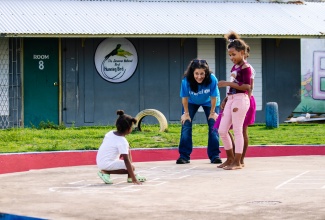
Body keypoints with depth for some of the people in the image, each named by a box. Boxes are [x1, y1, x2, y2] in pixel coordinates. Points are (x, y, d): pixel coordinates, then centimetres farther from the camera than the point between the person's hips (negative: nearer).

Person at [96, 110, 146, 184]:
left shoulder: (110, 133, 3)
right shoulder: (122, 142, -19)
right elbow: (126, 160, -21)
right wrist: (134, 179, -21)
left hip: (100, 162, 9)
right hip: (107, 165, -9)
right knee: (131, 168, -13)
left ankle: (130, 177, 15)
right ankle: (105, 172, -9)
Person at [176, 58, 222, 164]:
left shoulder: (212, 79, -37)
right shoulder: (186, 81, -35)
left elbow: (214, 97, -22)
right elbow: (184, 98, -19)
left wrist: (212, 113, -12)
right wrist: (186, 113, -10)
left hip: (208, 103, 0)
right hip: (192, 103, 0)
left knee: (213, 126, -6)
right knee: (186, 125, -8)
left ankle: (214, 156, 4)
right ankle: (184, 156, 0)